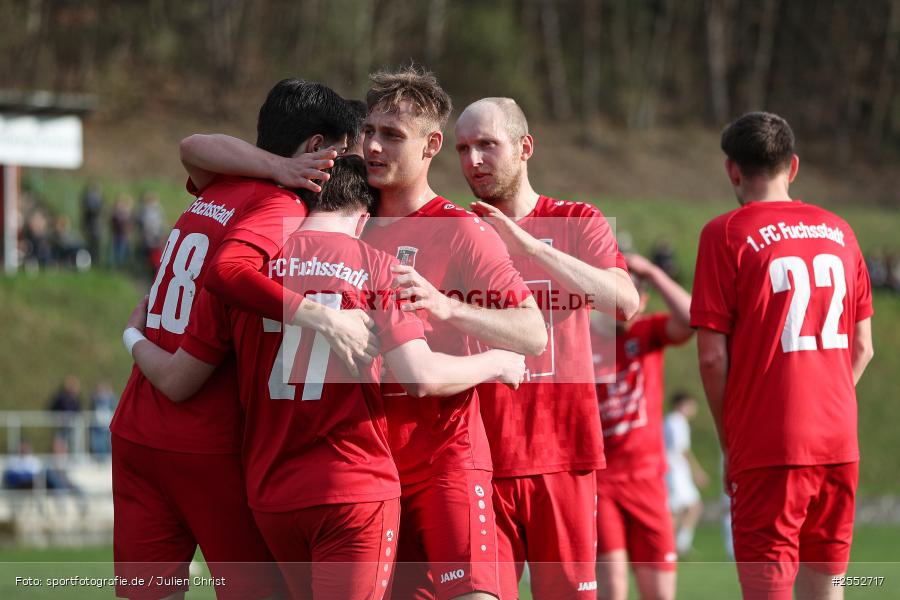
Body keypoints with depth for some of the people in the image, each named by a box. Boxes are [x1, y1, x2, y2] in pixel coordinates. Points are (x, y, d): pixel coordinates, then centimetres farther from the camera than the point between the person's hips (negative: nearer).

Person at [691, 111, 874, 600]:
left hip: (768, 448, -5)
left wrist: (728, 442, 2)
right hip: (839, 442, 5)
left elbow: (712, 355, -8)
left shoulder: (726, 234, -5)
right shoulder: (838, 231, 11)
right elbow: (862, 348, 14)